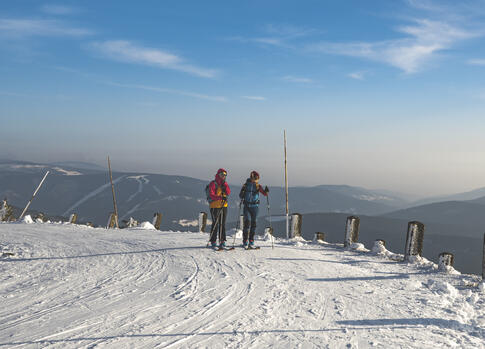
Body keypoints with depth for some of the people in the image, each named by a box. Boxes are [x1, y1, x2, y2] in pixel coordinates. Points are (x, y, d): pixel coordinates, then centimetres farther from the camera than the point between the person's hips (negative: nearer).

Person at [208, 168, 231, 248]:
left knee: (223, 224, 6)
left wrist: (225, 185, -9)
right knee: (215, 224, -6)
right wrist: (221, 197, -28)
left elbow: (228, 193, 3)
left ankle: (222, 241, 11)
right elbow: (211, 195, -16)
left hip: (224, 206, 6)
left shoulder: (225, 184, 15)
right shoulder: (213, 184, -5)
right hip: (215, 206, -6)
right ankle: (213, 241, 0)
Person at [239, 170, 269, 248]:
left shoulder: (258, 186, 5)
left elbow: (265, 194, -3)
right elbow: (241, 197, 3)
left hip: (255, 206, 2)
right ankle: (245, 240, -4)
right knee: (247, 222, -12)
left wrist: (266, 191, -24)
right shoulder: (246, 185, 1)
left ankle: (251, 241, 12)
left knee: (253, 223, 3)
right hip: (247, 206, -2)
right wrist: (242, 192, -17)